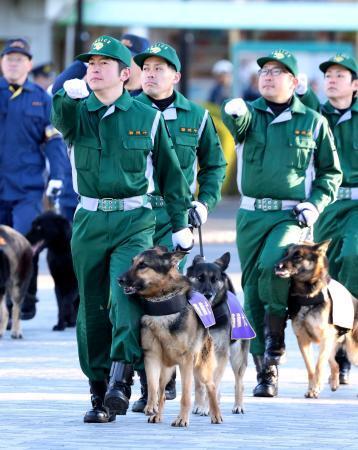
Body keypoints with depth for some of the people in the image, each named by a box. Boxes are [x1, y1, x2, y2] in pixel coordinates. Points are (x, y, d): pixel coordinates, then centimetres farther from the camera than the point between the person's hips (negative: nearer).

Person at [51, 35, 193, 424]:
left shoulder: (147, 118, 4)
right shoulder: (78, 112, 5)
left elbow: (169, 173, 11)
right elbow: (62, 119, -21)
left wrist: (181, 224, 10)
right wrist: (70, 96, -44)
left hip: (134, 221, -2)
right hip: (90, 221, 2)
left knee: (127, 294, -21)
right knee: (93, 307, 5)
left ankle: (120, 382, -28)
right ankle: (98, 391, 14)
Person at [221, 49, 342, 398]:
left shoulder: (313, 122, 6)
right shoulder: (250, 114, 6)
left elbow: (331, 172, 14)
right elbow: (236, 121, -19)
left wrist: (315, 204, -3)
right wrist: (234, 110, -44)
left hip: (292, 215, -2)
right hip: (251, 215, 3)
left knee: (271, 265, -29)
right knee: (252, 290, 1)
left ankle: (275, 338, -7)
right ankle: (265, 372, 9)